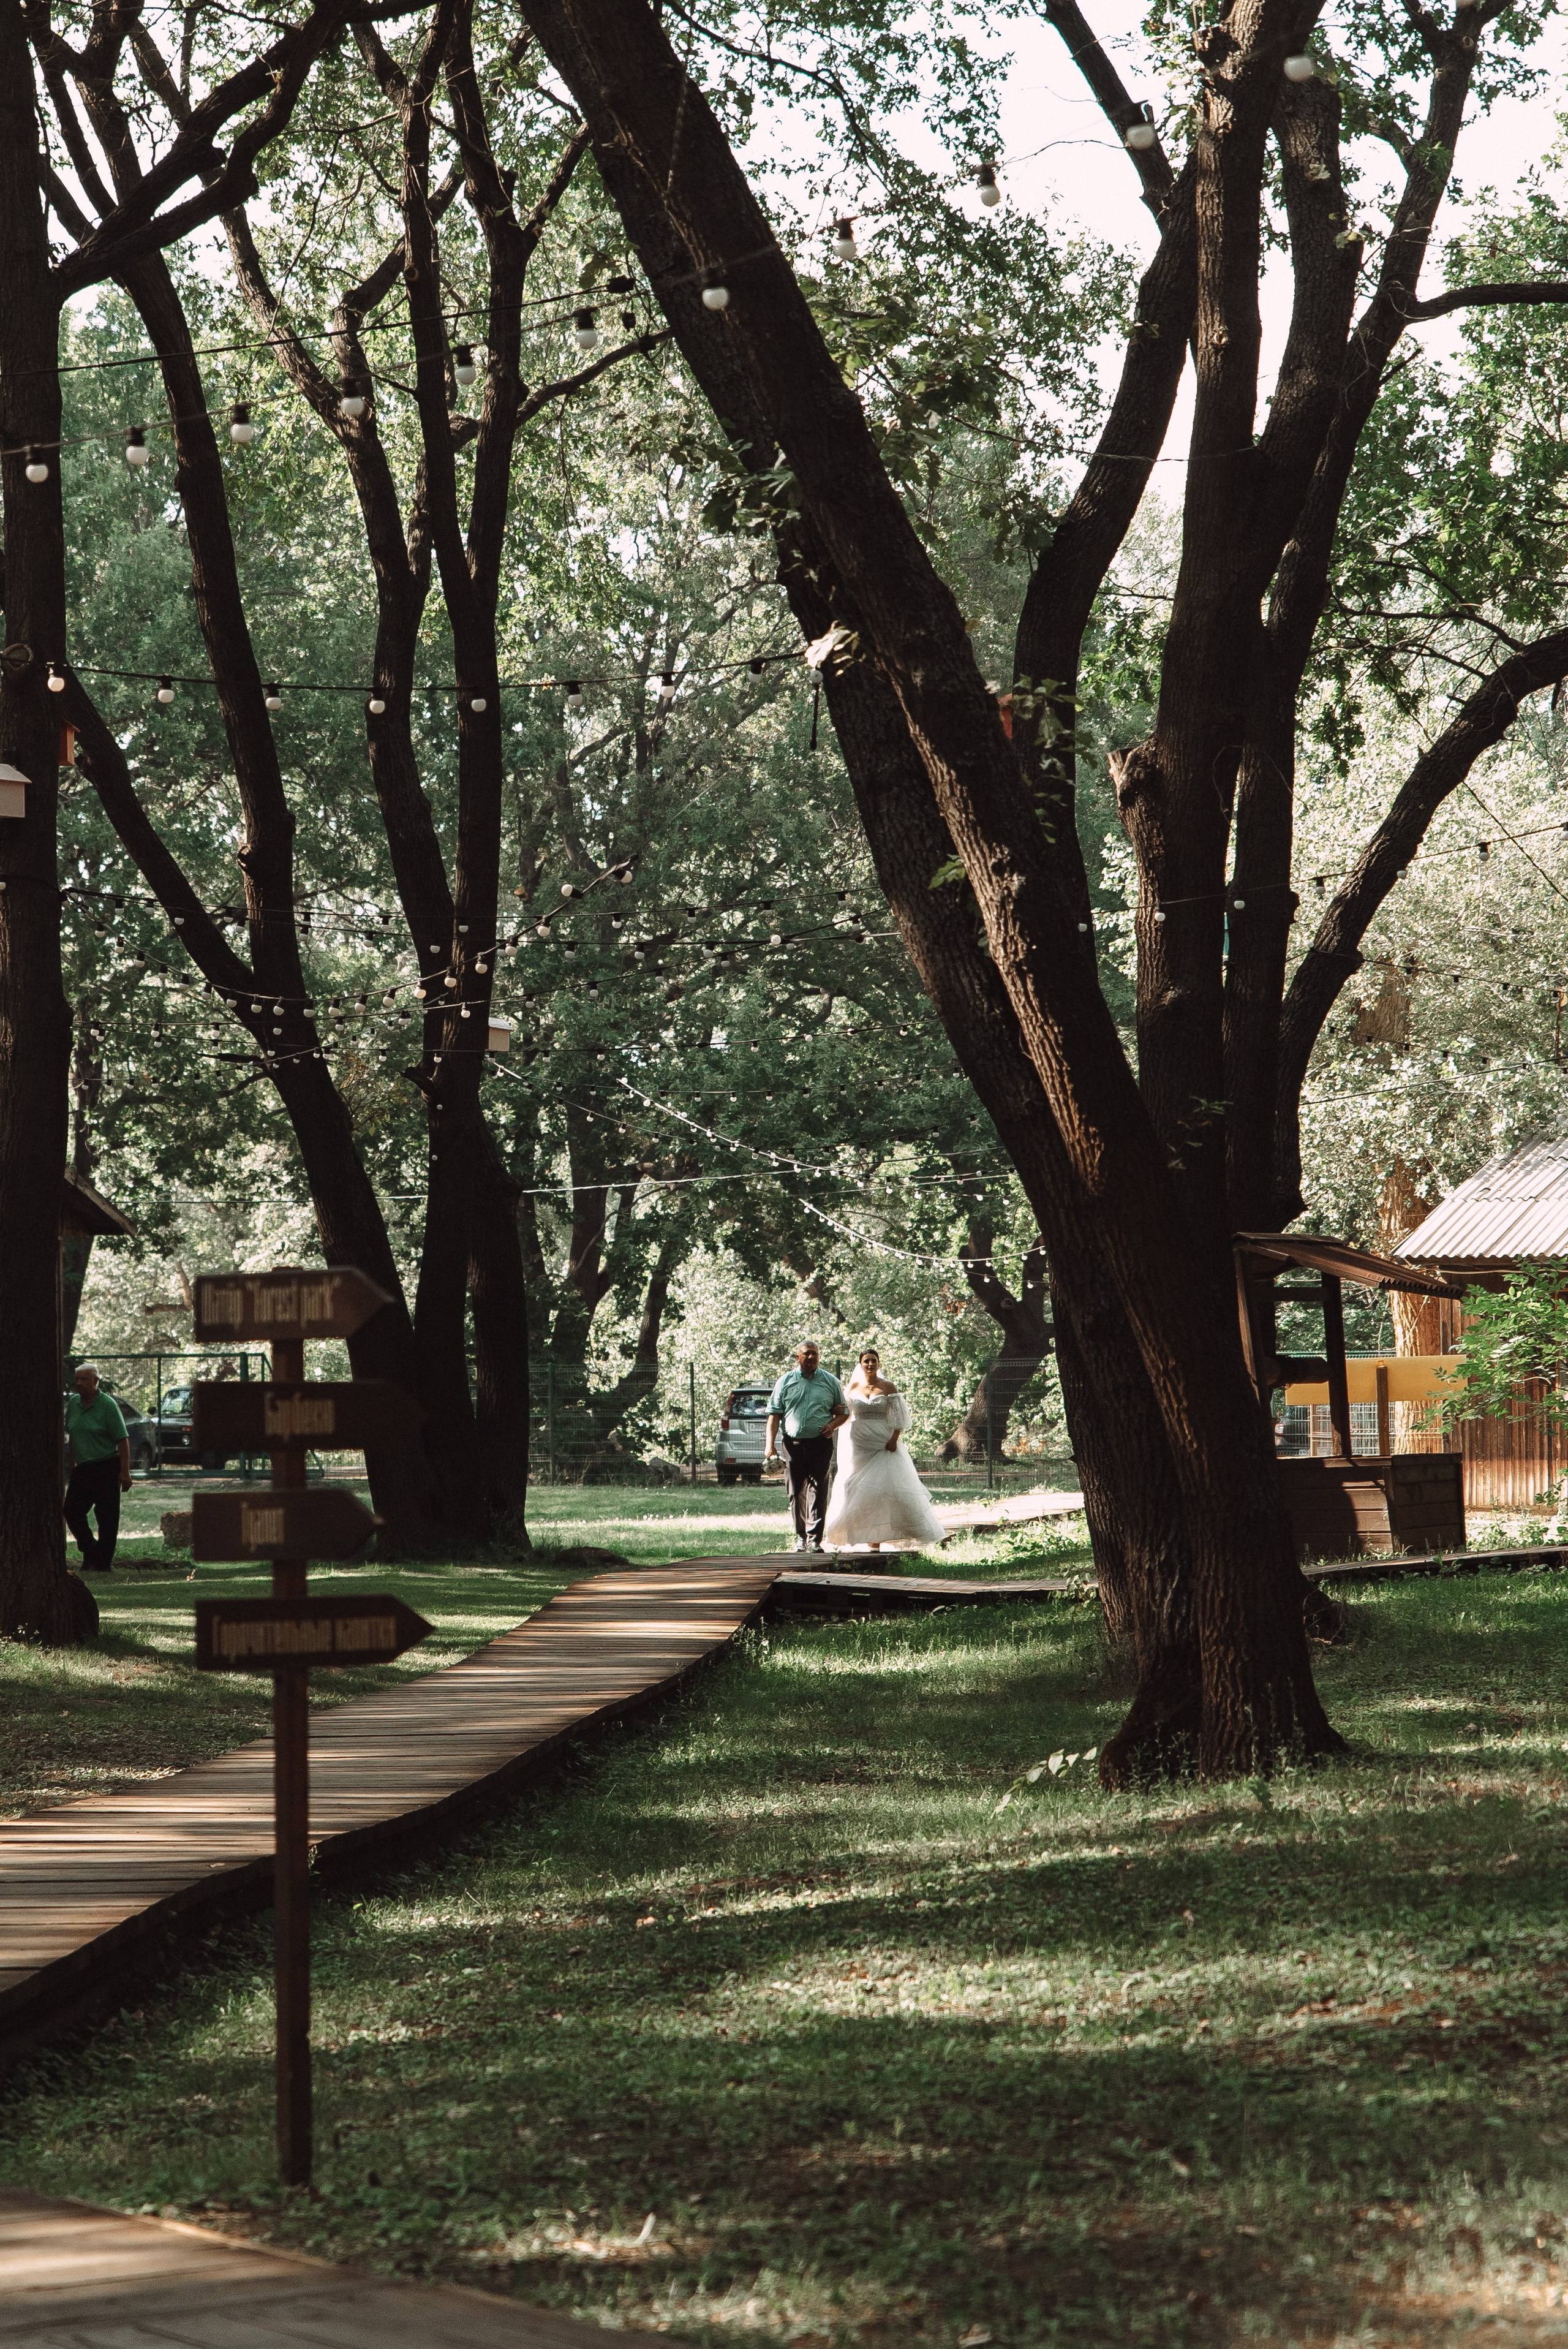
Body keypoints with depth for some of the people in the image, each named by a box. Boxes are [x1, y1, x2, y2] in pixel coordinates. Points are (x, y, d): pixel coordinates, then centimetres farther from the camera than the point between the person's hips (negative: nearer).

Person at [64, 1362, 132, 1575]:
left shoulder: (107, 1405, -11)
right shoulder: (73, 1404, 8)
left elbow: (123, 1440, -13)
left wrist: (125, 1471, -17)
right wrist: (72, 1466, 17)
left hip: (106, 1468, -7)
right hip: (82, 1468, 7)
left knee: (107, 1516, -3)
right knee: (72, 1511, 2)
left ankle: (104, 1562, 3)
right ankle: (91, 1552, 18)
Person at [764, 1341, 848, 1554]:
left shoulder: (830, 1382, 9)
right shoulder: (786, 1381, 9)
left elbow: (844, 1412, 15)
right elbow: (774, 1414, 6)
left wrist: (833, 1425, -7)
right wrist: (770, 1445, -3)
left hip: (821, 1443, -1)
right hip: (793, 1444, 1)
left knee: (818, 1491, -8)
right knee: (796, 1492, 5)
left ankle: (814, 1539, -10)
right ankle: (800, 1537, 17)